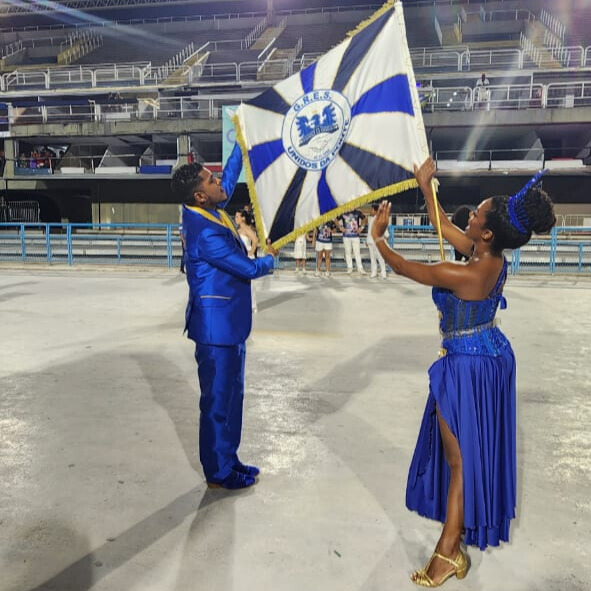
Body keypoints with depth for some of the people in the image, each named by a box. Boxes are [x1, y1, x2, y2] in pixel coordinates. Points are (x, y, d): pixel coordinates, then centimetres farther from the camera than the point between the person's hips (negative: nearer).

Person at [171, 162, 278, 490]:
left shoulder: (207, 211, 3)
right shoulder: (205, 233, -25)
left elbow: (229, 184, 23)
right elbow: (250, 269, -18)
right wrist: (269, 259, 3)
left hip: (229, 322, 10)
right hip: (218, 326, -10)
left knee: (232, 394, 18)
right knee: (218, 399, 3)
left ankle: (228, 460, 32)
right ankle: (218, 473, 19)